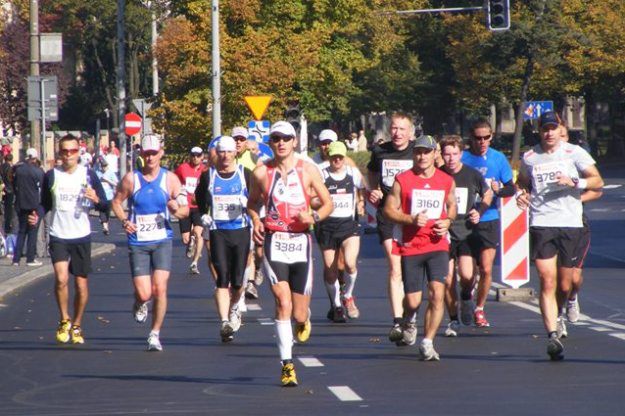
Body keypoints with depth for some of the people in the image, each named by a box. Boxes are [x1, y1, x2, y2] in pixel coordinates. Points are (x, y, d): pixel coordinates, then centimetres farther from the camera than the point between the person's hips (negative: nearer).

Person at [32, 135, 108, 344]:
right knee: (61, 278, -20)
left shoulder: (89, 175, 1)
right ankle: (64, 321, 1)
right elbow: (45, 204, 12)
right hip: (58, 237, -1)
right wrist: (36, 216, -9)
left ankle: (77, 325, 24)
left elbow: (105, 206, 4)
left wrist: (96, 199, -19)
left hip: (82, 236, 1)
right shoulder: (51, 176, 2)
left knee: (81, 284, 5)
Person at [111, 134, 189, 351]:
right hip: (138, 242, 0)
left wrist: (177, 210, -20)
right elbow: (116, 201, 11)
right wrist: (124, 221, -6)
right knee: (144, 293, -7)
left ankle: (155, 334, 5)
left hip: (162, 241, 0)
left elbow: (185, 210, 4)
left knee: (160, 289, -11)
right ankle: (140, 304, 32)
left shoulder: (170, 179, 1)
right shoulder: (131, 179, 0)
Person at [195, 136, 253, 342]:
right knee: (222, 279, -10)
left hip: (241, 230, 0)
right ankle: (224, 321, -14)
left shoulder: (245, 174, 3)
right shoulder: (208, 176, 5)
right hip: (218, 231, 0)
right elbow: (199, 197, 21)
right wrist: (204, 214, 9)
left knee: (238, 280, 2)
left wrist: (248, 204, -12)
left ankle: (234, 308, 32)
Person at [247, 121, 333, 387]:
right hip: (274, 242, -1)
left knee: (299, 314, 4)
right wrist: (256, 221, -2)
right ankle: (287, 365, -13)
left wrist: (314, 217, -12)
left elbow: (328, 203, 8)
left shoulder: (307, 170, 2)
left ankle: (304, 319, 44)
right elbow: (252, 202, 19)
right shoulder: (261, 173, 2)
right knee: (283, 304, -16)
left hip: (301, 242, 1)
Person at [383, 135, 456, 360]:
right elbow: (389, 210, 2)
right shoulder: (402, 180, -1)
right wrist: (411, 219, -14)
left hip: (438, 246, 1)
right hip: (410, 247, -1)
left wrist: (448, 221, 1)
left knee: (437, 293, -16)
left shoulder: (446, 181, 6)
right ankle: (409, 321, 37)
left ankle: (427, 343, -7)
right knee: (413, 301, 0)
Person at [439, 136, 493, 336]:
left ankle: (466, 297, 17)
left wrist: (479, 211, 2)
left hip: (467, 232, -1)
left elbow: (488, 193, 17)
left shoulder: (472, 175, -2)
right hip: (444, 234, 1)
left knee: (466, 276, -17)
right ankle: (453, 320, 16)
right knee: (448, 280, -2)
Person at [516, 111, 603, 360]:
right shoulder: (529, 157, 10)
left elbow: (598, 182, 1)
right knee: (547, 283, -12)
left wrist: (573, 182, -16)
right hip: (541, 224, 1)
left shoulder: (574, 153, 3)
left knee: (565, 285, 6)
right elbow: (522, 181, 28)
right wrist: (521, 194, 5)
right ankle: (552, 335, -18)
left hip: (570, 224, -1)